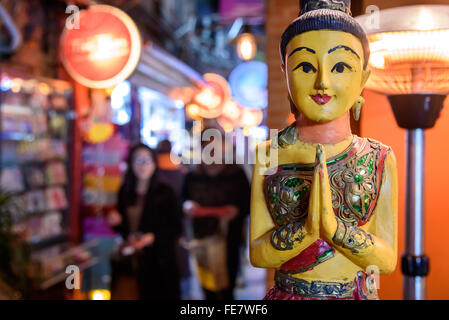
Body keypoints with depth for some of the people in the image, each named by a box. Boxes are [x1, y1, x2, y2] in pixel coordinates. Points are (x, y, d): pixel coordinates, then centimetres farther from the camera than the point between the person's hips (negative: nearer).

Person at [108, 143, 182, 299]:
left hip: (160, 262, -3)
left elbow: (176, 229, -5)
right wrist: (116, 221, -4)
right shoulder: (125, 192, 5)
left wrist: (152, 237, -18)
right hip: (135, 261, 3)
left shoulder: (165, 193, -7)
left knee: (165, 295, 0)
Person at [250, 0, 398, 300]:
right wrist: (307, 227, -25)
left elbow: (388, 260, -9)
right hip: (288, 292, 0)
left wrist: (333, 227, -25)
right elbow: (257, 253, -9)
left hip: (358, 293, 0)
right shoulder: (269, 154, -7)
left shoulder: (380, 159, -7)